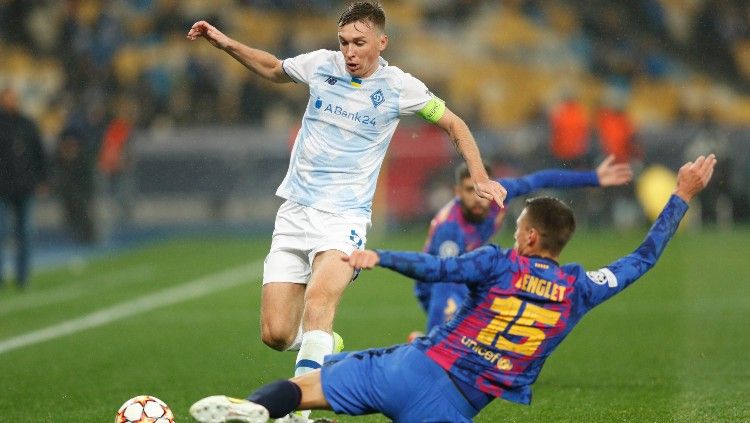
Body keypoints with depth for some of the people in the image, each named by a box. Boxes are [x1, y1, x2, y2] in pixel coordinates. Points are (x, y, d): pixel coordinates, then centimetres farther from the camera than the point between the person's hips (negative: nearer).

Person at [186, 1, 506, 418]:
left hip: (345, 216, -3)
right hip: (295, 210, 4)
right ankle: (324, 346, 29)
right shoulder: (321, 64, 2)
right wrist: (226, 43, 13)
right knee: (277, 335, -5)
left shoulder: (398, 86, -3)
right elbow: (274, 69, 24)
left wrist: (480, 177, 1)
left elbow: (453, 124, 11)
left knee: (318, 298, -33)